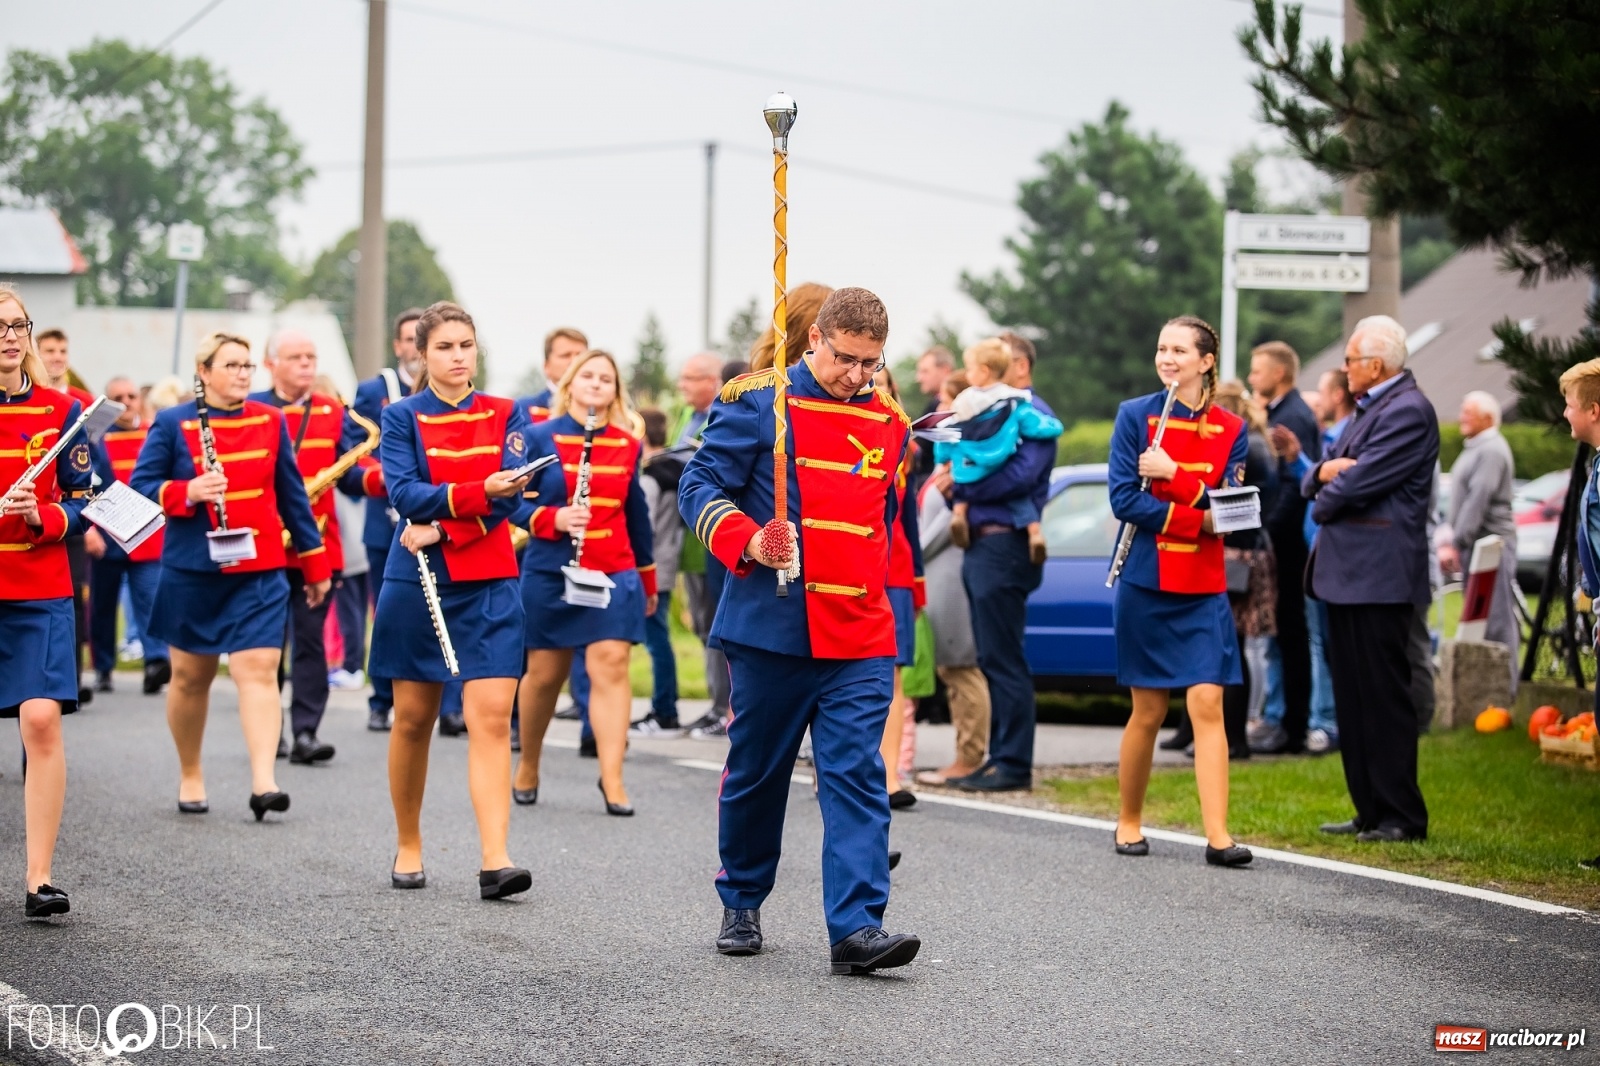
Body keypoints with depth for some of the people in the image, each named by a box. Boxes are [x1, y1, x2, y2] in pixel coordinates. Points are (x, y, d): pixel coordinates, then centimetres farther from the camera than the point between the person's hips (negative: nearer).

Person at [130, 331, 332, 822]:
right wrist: (187, 493, -22)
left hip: (261, 571, 1)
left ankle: (263, 781, -20)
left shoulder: (270, 422, 6)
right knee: (191, 675, 10)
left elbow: (292, 495, 12)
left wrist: (316, 564, 15)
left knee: (258, 669, -13)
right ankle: (190, 776, 27)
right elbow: (139, 487, -4)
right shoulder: (172, 425, -1)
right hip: (193, 570, -1)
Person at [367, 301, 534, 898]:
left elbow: (511, 494, -7)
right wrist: (480, 493, -27)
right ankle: (408, 847, 24)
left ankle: (495, 861, -18)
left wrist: (443, 528, -19)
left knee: (491, 716, -11)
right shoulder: (401, 418, 3)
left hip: (489, 585, 0)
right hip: (418, 581, 0)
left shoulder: (505, 415, 7)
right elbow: (405, 493, -13)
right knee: (413, 717, 7)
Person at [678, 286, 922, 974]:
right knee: (757, 771, 9)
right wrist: (749, 543, -20)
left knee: (856, 776, -8)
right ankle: (741, 905, 28)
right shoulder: (758, 403, -2)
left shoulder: (890, 423, 13)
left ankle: (856, 927, -14)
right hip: (771, 628, -3)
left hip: (860, 639, 3)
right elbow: (700, 487, -4)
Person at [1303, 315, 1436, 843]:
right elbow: (1314, 482, 18)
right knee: (1352, 697, 12)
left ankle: (1402, 817, -3)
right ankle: (1370, 811, 17)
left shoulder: (1408, 410, -12)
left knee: (1383, 697, -7)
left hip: (1378, 576, -10)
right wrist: (1324, 471, -5)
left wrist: (1323, 504, 1)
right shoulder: (1368, 409, 20)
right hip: (1347, 574, 10)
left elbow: (1358, 483, -19)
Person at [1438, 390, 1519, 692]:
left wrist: (1455, 542, -21)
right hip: (1474, 544, 10)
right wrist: (1448, 537, 12)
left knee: (1497, 618, -9)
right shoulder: (1474, 449, 20)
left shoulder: (1492, 450, -12)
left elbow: (1478, 499, -20)